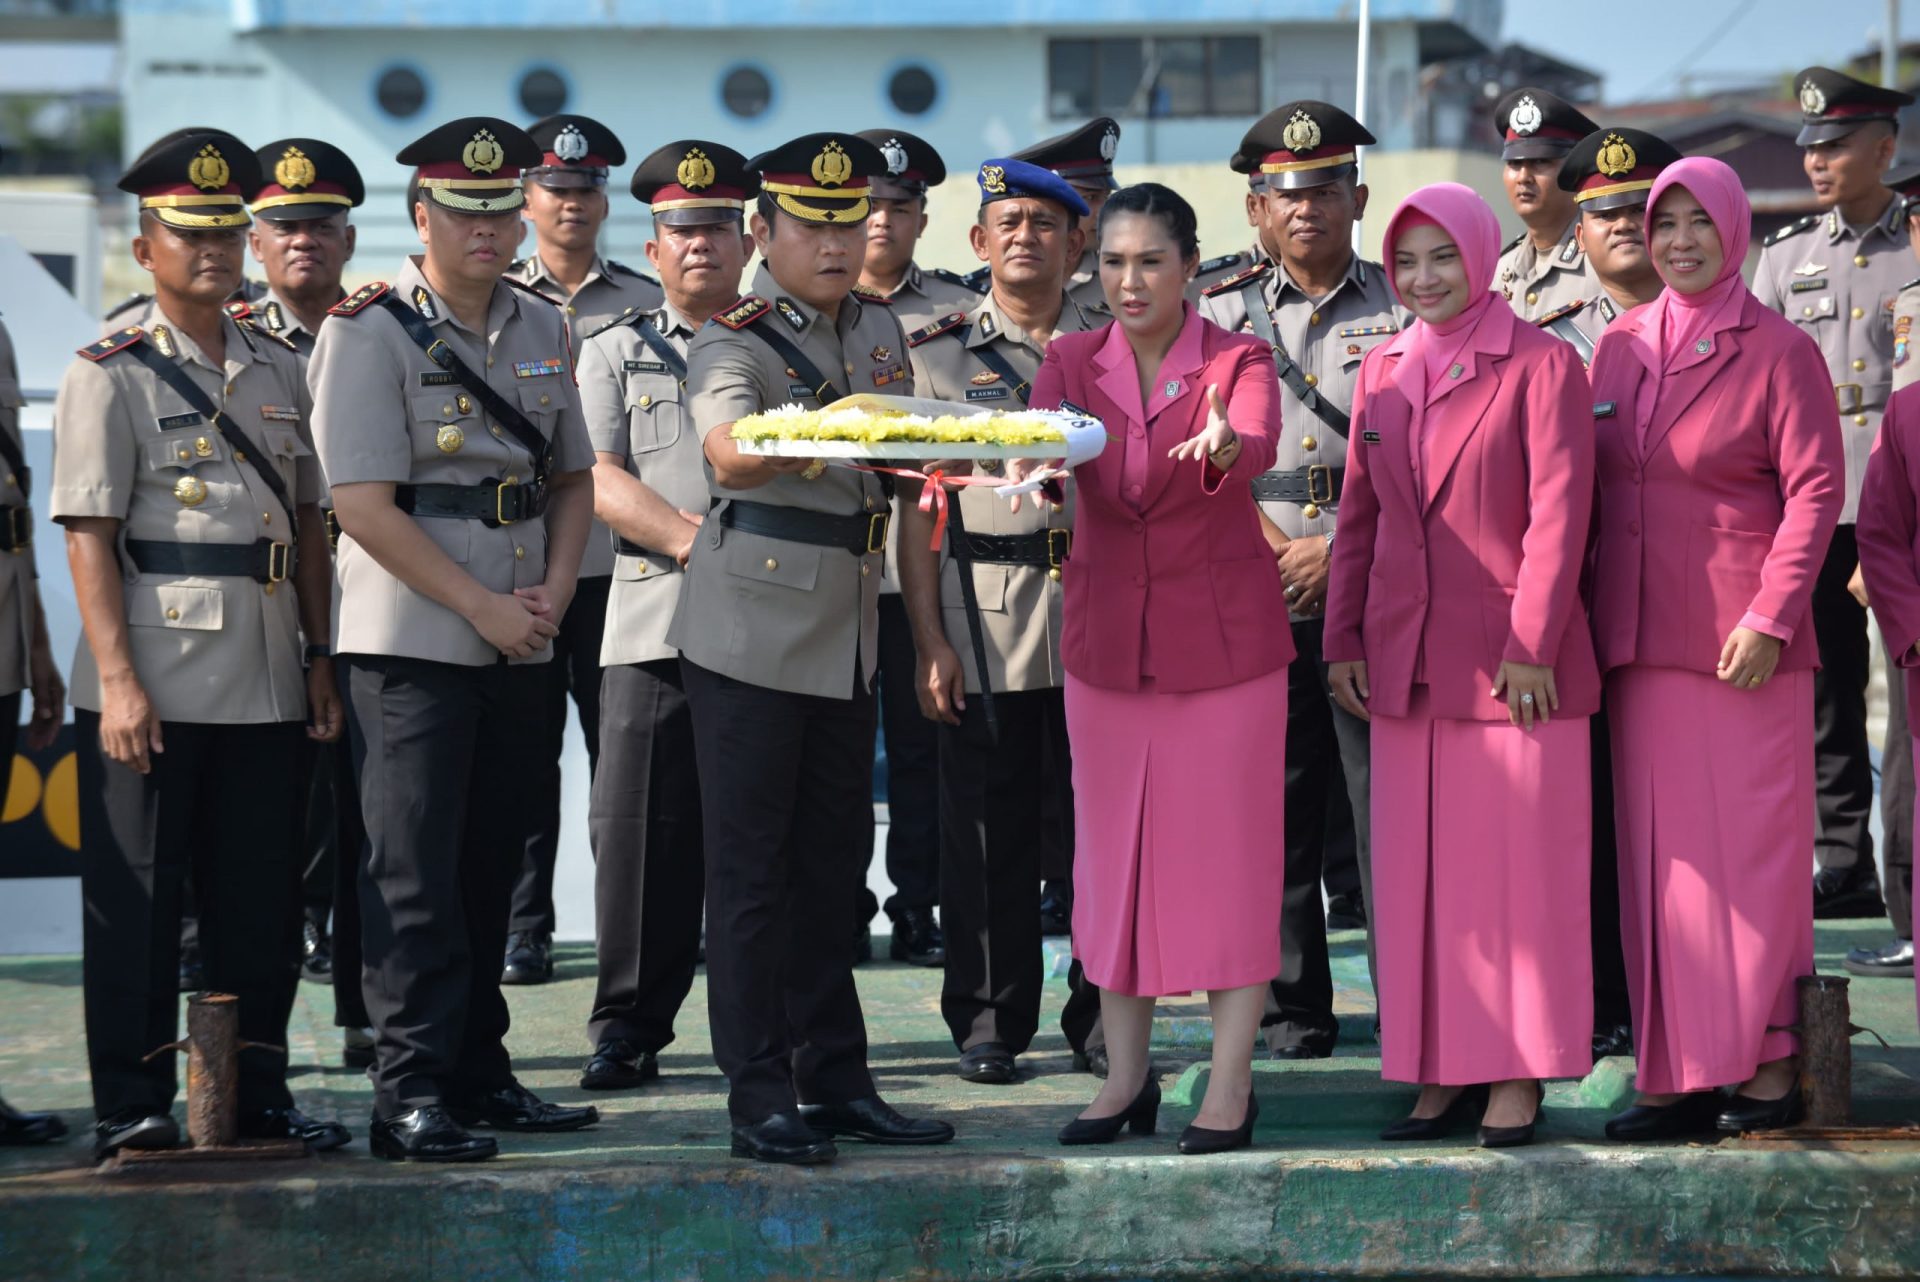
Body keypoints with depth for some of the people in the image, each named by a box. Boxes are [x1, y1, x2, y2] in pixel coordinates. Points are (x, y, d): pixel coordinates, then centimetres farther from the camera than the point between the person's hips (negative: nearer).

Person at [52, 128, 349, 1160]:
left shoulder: (281, 371, 14)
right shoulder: (110, 375, -3)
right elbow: (88, 535, -8)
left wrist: (321, 659, 11)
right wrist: (117, 679, -16)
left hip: (266, 686, 5)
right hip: (154, 683, -5)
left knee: (261, 900, 9)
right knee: (137, 900, -1)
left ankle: (257, 1093, 19)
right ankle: (131, 1105, 5)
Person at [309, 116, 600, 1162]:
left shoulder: (541, 330, 12)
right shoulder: (370, 332, -8)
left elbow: (573, 478, 18)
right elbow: (362, 503, -14)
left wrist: (552, 593, 0)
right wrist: (484, 607, -14)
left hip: (519, 645, 6)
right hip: (410, 641, -6)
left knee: (490, 867, 12)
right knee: (414, 876, -7)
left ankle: (478, 1074, 20)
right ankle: (411, 1095, -7)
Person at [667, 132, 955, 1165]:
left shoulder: (879, 334, 12)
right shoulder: (734, 341, -10)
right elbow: (729, 453, -30)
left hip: (847, 634, 7)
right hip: (751, 636, -7)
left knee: (832, 864, 11)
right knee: (751, 869, -3)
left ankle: (836, 1080, 17)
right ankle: (759, 1098, 0)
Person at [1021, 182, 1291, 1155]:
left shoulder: (1237, 362, -6)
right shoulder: (1072, 363, 3)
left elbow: (1258, 445, -27)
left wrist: (1221, 446, -50)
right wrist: (1029, 462, -38)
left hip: (1223, 635, -3)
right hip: (1106, 634, 3)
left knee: (1226, 848, -2)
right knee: (1113, 847, 8)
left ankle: (1231, 1085, 4)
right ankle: (1126, 1075, 18)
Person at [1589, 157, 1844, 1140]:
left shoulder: (1777, 352, -4)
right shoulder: (1620, 347, 12)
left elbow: (1815, 492, -8)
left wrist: (1770, 617, -16)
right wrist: (1585, 609, 8)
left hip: (1740, 643, -5)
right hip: (1640, 642, 6)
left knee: (1753, 848, -2)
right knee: (1657, 856, 5)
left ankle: (1769, 1063, 4)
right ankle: (1679, 1070, 9)